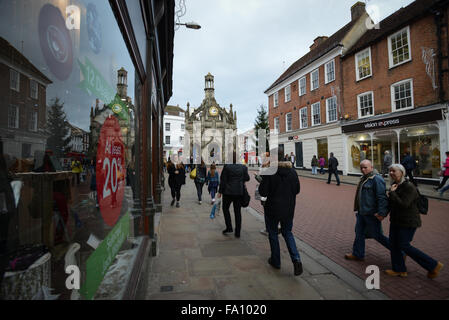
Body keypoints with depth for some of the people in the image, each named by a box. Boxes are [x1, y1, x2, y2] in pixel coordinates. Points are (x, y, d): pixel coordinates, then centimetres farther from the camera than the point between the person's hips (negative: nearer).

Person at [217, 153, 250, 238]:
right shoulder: (243, 167, -1)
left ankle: (229, 228, 11)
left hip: (228, 192, -3)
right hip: (239, 192, 3)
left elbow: (223, 180, -8)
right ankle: (237, 232, 12)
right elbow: (247, 178, 4)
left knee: (225, 208, 16)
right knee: (237, 212, 9)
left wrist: (220, 191, -3)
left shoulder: (227, 166, -10)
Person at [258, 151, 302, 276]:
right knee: (287, 232, 20)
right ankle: (296, 259, 3)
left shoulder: (269, 172, -17)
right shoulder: (292, 171, -3)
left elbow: (263, 192, -16)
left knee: (273, 233, 15)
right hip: (289, 208, 4)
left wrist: (261, 183, 0)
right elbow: (297, 190, 4)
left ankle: (275, 261, 27)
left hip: (273, 208, -4)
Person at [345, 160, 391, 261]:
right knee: (359, 233, 13)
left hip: (372, 214, -9)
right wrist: (358, 209, 23)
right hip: (361, 212, 9)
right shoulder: (364, 178, 12)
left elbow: (382, 197, -23)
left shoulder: (376, 179, -17)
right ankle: (358, 254, 26)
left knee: (377, 236, 5)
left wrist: (381, 213, -26)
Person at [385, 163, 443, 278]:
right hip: (396, 221, 8)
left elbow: (403, 204, -29)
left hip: (408, 222, -8)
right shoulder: (395, 185, 7)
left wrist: (392, 192, -23)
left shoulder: (409, 187, -20)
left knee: (404, 246, -2)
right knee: (394, 243, 10)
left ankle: (433, 265, 16)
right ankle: (399, 269, 25)